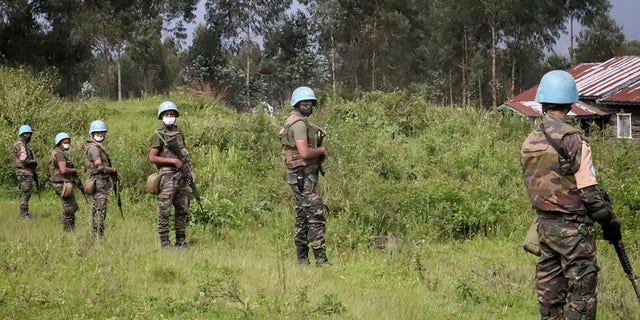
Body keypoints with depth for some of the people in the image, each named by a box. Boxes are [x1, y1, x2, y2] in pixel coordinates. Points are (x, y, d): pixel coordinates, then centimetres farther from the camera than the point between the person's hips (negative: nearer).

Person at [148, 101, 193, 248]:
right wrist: (173, 161, -15)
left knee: (182, 211, 9)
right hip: (167, 175, -7)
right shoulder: (159, 135, -6)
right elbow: (152, 158, -11)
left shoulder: (179, 132, 14)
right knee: (164, 211, -5)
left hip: (181, 176, 7)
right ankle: (164, 243, -3)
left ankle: (181, 241, 16)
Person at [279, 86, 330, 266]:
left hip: (300, 177, 11)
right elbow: (304, 152, -25)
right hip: (304, 176, -11)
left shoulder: (293, 122, 17)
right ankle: (321, 260, -13)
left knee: (302, 217, 12)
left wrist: (318, 156, 8)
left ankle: (302, 260, 15)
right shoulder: (299, 123, -16)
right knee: (316, 215, -11)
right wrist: (321, 151, -8)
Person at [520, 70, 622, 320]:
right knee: (582, 287, -3)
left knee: (549, 288, 12)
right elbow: (588, 189, -15)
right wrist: (609, 222, -5)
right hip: (572, 225, -7)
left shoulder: (529, 142, 6)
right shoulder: (572, 140, -15)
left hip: (544, 222, 7)